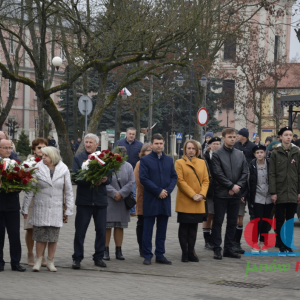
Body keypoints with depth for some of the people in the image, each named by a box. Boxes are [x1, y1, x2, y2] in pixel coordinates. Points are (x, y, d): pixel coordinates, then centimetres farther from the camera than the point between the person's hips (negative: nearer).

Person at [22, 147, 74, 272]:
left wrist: (68, 209, 4)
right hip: (40, 208, -1)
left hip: (56, 208, 1)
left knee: (53, 237, 3)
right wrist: (25, 208, 2)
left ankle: (50, 262, 14)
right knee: (41, 236, -1)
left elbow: (68, 191, 6)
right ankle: (38, 261, 11)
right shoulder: (38, 168, -3)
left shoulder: (63, 169, 0)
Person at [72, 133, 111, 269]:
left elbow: (109, 178, 4)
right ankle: (77, 258, 7)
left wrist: (105, 180, -19)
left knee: (101, 230, 6)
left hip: (100, 199, 2)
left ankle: (98, 257, 17)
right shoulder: (78, 158, 2)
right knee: (80, 231, 1)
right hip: (84, 199, -2)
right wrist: (90, 181, -22)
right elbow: (76, 179, -8)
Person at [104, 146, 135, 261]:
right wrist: (114, 193, -17)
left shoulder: (128, 167, 8)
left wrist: (121, 194, -11)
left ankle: (119, 251, 11)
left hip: (122, 202, 3)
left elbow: (131, 183, 1)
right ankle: (105, 251, 4)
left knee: (120, 226, 6)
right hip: (107, 201, -3)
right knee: (107, 226, -2)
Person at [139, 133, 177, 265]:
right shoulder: (145, 160, -1)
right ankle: (147, 256, 4)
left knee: (162, 229, 7)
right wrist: (158, 191, -14)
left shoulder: (169, 160, 12)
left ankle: (160, 255, 13)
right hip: (150, 200, -4)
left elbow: (174, 177, 9)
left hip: (165, 199, 4)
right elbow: (143, 178, -9)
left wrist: (167, 190, -8)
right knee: (148, 229, 0)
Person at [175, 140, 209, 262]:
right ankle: (184, 253, 4)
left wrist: (202, 194, -8)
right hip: (184, 201, -4)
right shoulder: (179, 162, 1)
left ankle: (191, 252, 10)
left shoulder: (202, 162, 12)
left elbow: (206, 180, 9)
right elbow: (180, 181, -7)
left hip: (198, 202, 4)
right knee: (184, 228, 0)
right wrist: (192, 195, -14)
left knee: (194, 228, 6)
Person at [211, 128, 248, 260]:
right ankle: (217, 249, 3)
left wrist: (238, 186, -8)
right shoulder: (217, 154, -4)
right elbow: (218, 173, -11)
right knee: (218, 222, -1)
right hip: (221, 193, -5)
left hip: (235, 194, 5)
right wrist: (231, 186, -13)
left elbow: (245, 172, 8)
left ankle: (228, 248, 15)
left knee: (232, 223, 8)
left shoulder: (240, 154, 11)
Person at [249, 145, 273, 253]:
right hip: (258, 197, -2)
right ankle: (255, 244, 3)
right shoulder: (252, 165, -4)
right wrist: (250, 197, -4)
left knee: (265, 222, 7)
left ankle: (263, 244, 17)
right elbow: (250, 182, -1)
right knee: (258, 220, -7)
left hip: (269, 198, 2)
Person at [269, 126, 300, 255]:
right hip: (280, 192, -2)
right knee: (280, 220, 1)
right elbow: (272, 174, -3)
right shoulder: (275, 153, 0)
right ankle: (282, 246, 8)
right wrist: (273, 192, -9)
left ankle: (288, 245, 14)